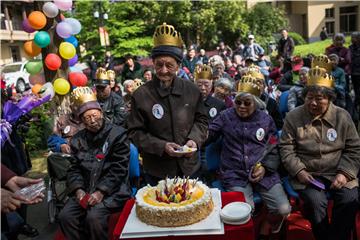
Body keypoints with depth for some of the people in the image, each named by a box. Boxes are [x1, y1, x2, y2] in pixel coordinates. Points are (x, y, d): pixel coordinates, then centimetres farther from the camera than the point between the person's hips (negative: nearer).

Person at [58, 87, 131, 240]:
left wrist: (101, 192, -18)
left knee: (94, 217, -28)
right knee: (65, 216, -17)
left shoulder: (118, 134, -4)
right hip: (85, 190, 5)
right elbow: (74, 169, 11)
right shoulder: (78, 139, 13)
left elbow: (118, 169, -10)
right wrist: (78, 190, -8)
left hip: (112, 191, -5)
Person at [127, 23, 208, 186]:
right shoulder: (141, 95, -12)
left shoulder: (192, 91, -3)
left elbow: (201, 120, 7)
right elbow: (136, 133, -9)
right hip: (157, 171, -2)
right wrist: (162, 146, -22)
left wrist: (194, 139, -13)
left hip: (189, 167, 3)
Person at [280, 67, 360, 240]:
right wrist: (298, 171, -14)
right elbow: (286, 149, 0)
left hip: (337, 172, 2)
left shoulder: (342, 116, 3)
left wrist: (345, 173, -8)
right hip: (307, 173, -2)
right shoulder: (293, 117, 0)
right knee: (316, 201, -27)